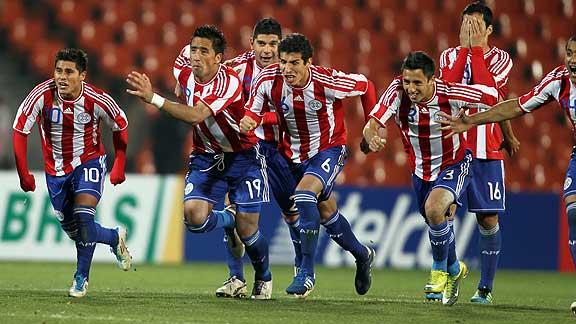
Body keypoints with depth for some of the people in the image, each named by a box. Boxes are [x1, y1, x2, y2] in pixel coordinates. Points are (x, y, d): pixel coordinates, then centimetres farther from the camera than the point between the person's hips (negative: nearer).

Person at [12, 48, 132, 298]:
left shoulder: (97, 100, -21)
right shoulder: (42, 95, -21)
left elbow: (120, 127, -2)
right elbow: (20, 131, -11)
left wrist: (119, 166, 2)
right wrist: (23, 173, -12)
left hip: (88, 162, -2)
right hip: (55, 168, 2)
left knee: (83, 218, -21)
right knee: (73, 231, 7)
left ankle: (81, 277, -3)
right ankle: (115, 238, 37)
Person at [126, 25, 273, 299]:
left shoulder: (229, 82, -27)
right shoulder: (183, 74, -7)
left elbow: (195, 115, -40)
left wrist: (154, 99, -47)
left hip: (242, 156, -5)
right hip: (206, 156, 5)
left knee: (247, 229, -2)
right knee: (194, 216, -18)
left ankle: (263, 278, 29)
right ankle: (227, 221, 18)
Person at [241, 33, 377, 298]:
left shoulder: (328, 82, -26)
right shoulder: (268, 80, -19)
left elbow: (365, 86, -9)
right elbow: (254, 110, -5)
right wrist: (248, 120, -29)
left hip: (328, 149, -5)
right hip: (292, 154, 5)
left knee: (304, 195, -29)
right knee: (325, 211, 16)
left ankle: (307, 273, -22)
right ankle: (362, 255, 42)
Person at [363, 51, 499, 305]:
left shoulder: (450, 94, -28)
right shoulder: (398, 91, -24)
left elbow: (492, 96, -13)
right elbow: (373, 124, -33)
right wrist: (372, 139, -56)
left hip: (454, 165, -4)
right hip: (420, 171, 4)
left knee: (433, 210, -30)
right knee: (437, 225, 20)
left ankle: (440, 270, -7)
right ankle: (454, 270, 50)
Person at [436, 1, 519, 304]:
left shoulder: (500, 59, 2)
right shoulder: (450, 56, 7)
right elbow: (448, 86, -14)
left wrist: (476, 48, -14)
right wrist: (465, 48, -14)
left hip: (487, 151, -1)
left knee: (488, 220, -1)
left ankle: (485, 288, 6)